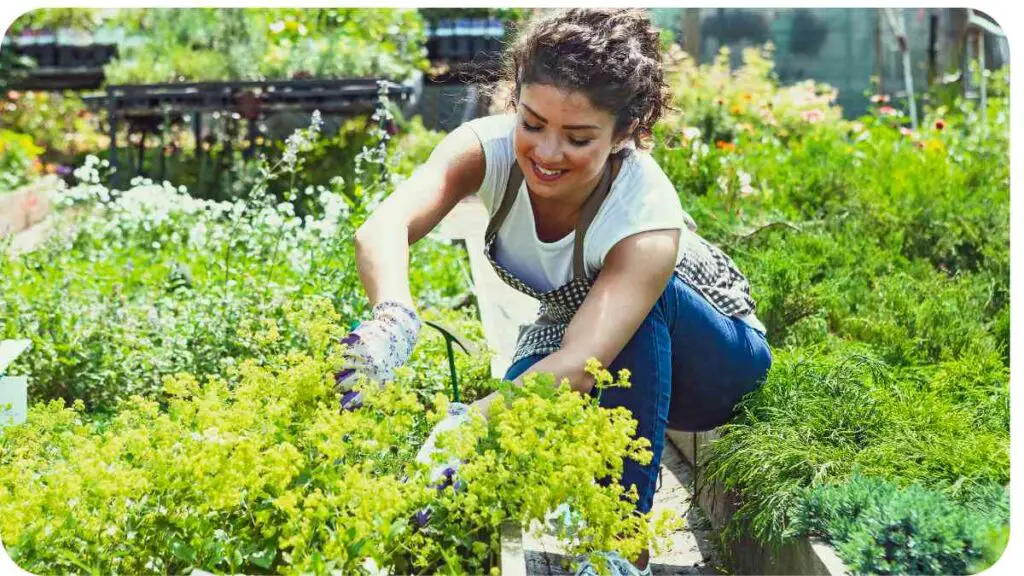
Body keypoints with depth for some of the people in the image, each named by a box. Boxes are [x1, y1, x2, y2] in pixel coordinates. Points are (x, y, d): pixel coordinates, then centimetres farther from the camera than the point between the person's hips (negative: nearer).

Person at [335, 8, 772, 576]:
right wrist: (393, 318, -67)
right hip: (569, 333, 3)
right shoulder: (489, 146, -27)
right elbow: (383, 227, -45)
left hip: (710, 352, -3)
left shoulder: (647, 213, -37)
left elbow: (577, 367, -49)